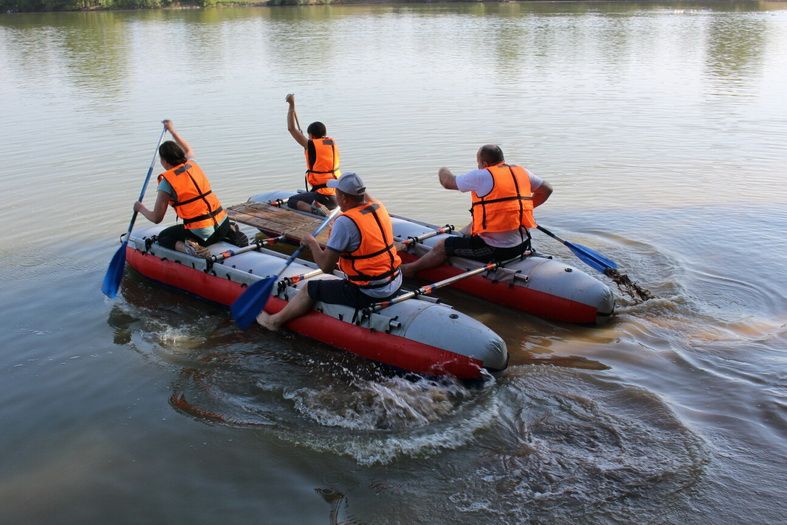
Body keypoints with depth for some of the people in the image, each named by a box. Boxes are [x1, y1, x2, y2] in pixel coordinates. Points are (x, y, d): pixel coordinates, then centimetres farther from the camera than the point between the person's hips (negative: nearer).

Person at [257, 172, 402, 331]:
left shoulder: (345, 222, -20)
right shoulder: (379, 207, 2)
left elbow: (326, 266, -15)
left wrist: (311, 243, 0)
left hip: (369, 293, -8)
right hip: (395, 285, 8)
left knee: (310, 289, 10)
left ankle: (275, 321, 32)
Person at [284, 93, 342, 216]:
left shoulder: (311, 145, -12)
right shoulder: (333, 143, 6)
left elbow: (291, 128, -7)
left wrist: (292, 104, -1)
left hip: (324, 197, -7)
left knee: (292, 202, 3)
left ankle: (314, 209, -19)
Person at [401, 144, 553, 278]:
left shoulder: (482, 176, -12)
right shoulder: (521, 172, 6)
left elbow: (448, 182, 0)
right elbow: (546, 189, 19)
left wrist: (443, 172, 23)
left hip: (494, 250, -7)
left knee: (442, 246, 11)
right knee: (473, 225, 35)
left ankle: (411, 269, 29)